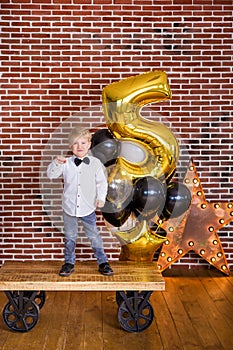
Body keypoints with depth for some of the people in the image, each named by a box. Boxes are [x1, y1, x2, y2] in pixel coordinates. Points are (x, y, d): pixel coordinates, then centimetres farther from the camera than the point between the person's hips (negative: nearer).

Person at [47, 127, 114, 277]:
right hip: (69, 207, 1)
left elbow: (102, 182, -3)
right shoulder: (66, 163, -3)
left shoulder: (95, 163, -5)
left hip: (88, 208, -1)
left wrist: (101, 197, -16)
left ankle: (103, 262, 24)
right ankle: (69, 263, 30)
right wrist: (56, 163, -22)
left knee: (94, 236, 9)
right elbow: (51, 174, -4)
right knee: (70, 237, 14)